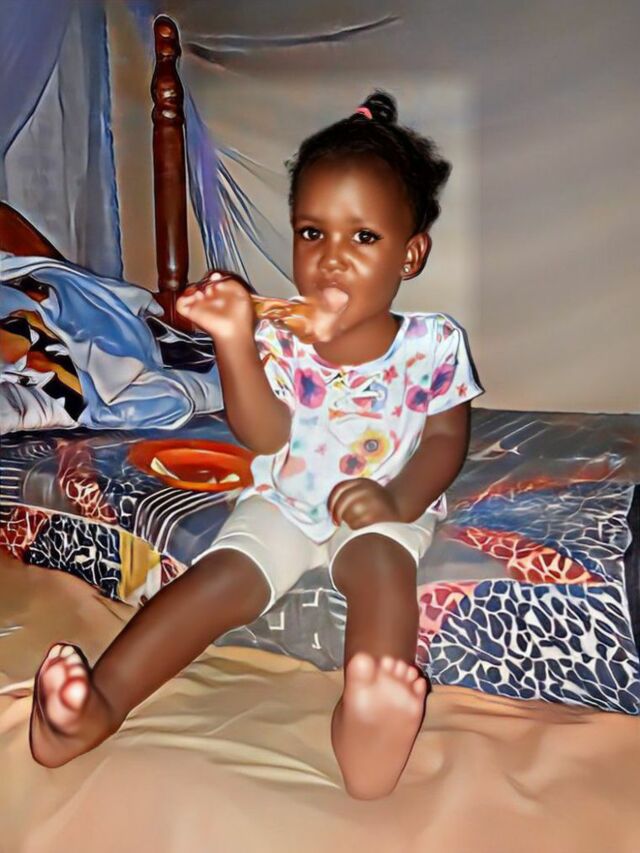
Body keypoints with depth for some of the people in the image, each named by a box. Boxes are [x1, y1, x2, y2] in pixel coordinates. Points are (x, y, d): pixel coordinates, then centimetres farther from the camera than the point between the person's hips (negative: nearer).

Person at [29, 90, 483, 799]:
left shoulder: (433, 344, -5)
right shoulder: (280, 339, -4)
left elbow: (445, 436, -3)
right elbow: (266, 436, -13)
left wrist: (399, 498, -23)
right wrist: (235, 341, -26)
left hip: (381, 509, -1)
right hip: (283, 503, 2)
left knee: (381, 563, -34)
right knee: (223, 575, -21)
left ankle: (364, 723, -50)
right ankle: (100, 702, -24)